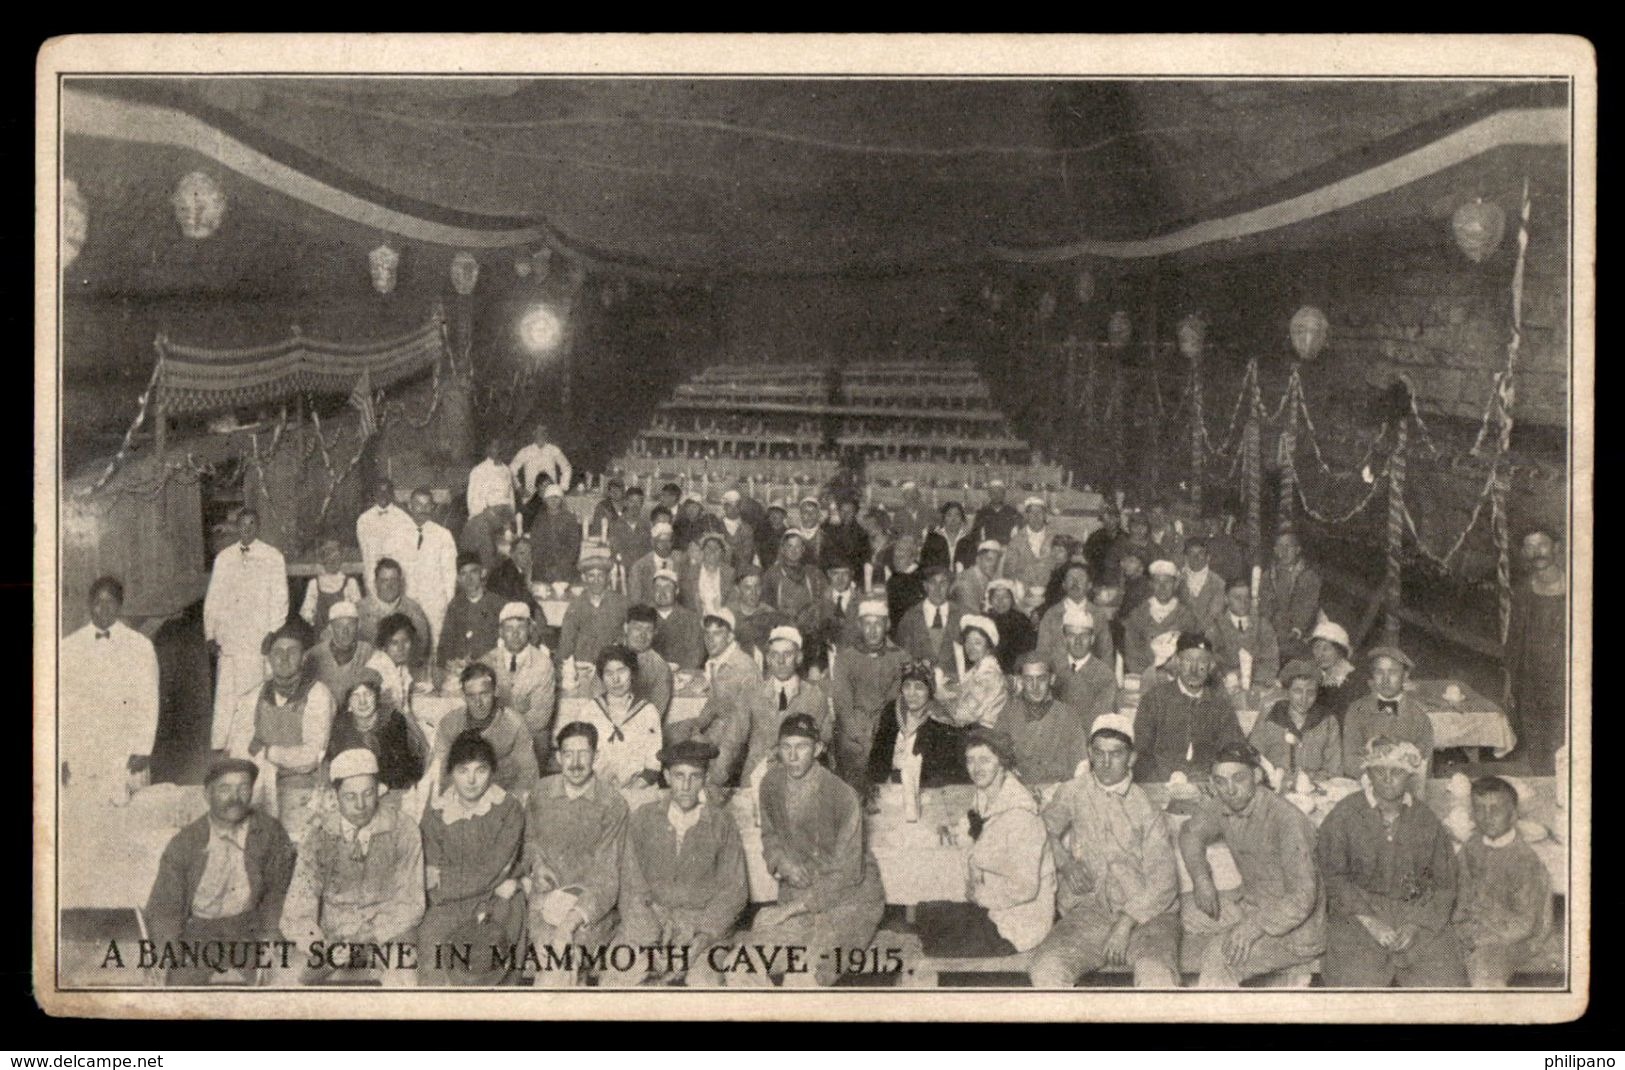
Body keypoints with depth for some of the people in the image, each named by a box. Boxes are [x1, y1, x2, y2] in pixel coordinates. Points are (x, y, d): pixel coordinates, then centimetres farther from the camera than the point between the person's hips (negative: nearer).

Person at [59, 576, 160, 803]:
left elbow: (149, 702, 5)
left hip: (126, 758, -1)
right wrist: (61, 756, 2)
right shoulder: (68, 647, 7)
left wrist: (143, 750, -2)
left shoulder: (141, 646, 5)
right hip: (79, 756, 1)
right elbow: (60, 704, 7)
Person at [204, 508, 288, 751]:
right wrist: (210, 634, 6)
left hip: (259, 639, -2)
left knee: (255, 692, -3)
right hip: (229, 638, 2)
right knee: (225, 692, 0)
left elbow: (279, 600, 3)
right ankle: (220, 744, 6)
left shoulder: (272, 557, 3)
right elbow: (213, 598, 13)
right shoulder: (223, 558, 11)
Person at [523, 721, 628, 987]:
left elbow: (607, 877, -10)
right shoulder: (541, 793, 6)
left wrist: (573, 918, -24)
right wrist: (537, 864, 2)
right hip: (545, 894, 2)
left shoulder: (613, 805, -5)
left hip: (590, 899, -2)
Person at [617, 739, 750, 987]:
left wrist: (705, 934, -15)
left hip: (706, 917, -1)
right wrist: (652, 943, -12)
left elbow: (733, 890, 1)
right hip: (652, 915, 1)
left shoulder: (721, 822, -1)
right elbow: (633, 888, 1)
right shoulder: (643, 818, 1)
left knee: (704, 980, -28)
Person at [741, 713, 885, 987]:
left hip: (849, 896, -5)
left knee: (803, 977, -26)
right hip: (798, 891, 5)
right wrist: (781, 861, -8)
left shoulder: (842, 795, -19)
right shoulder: (772, 782, -3)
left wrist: (796, 906, -20)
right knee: (743, 974, -16)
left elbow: (847, 872, -16)